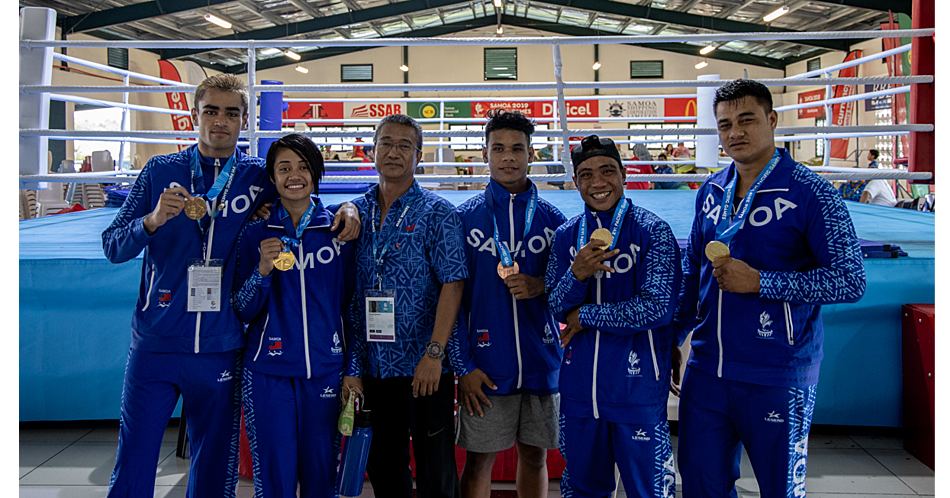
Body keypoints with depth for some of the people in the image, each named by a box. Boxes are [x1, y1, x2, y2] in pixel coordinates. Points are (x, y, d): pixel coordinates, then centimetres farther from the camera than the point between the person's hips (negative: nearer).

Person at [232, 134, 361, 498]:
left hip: (325, 370, 0)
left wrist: (353, 368, 2)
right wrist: (262, 270, -16)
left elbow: (352, 303, 6)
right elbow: (243, 312, 2)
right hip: (267, 372, 0)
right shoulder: (255, 235, 4)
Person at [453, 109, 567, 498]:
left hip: (541, 361, 2)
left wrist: (539, 286, -12)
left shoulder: (551, 218, 5)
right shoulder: (465, 217, 0)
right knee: (479, 459, 5)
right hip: (486, 364, -2)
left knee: (535, 455, 12)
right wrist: (464, 366, -7)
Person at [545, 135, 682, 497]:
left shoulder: (652, 231, -8)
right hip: (579, 385, 4)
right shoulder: (566, 236, 6)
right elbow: (556, 308, 2)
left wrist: (585, 316, -9)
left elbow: (658, 307, -17)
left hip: (638, 383, -4)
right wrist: (577, 275, -19)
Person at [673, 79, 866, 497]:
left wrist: (759, 282, -20)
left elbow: (850, 281, -14)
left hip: (777, 379, -5)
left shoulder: (810, 193, -10)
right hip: (705, 371, 5)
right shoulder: (711, 192, 8)